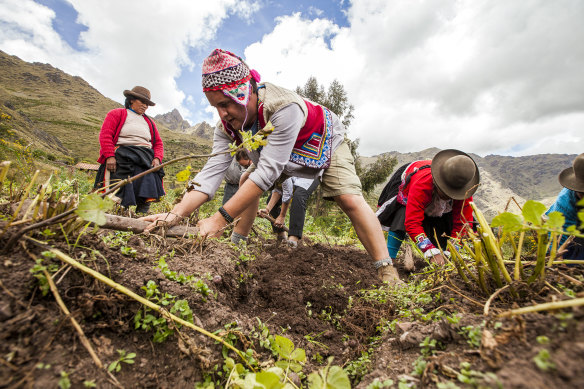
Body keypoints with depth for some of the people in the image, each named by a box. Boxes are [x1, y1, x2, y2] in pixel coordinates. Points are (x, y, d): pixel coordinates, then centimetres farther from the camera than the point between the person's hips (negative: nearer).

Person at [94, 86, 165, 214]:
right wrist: (110, 156, -13)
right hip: (122, 157, -3)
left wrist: (157, 158, 0)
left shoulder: (149, 122, 28)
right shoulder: (117, 114, 14)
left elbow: (158, 143, 21)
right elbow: (105, 135, 2)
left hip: (145, 159, 4)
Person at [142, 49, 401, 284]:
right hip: (285, 153, 6)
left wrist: (220, 219, -49)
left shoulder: (284, 108, -43)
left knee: (350, 199, -23)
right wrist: (176, 214, -42)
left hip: (324, 143, -6)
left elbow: (268, 171, -47)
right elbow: (213, 170, -28)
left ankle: (387, 273, -15)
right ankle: (236, 244, 14)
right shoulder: (227, 126, -21)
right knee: (247, 186, -2)